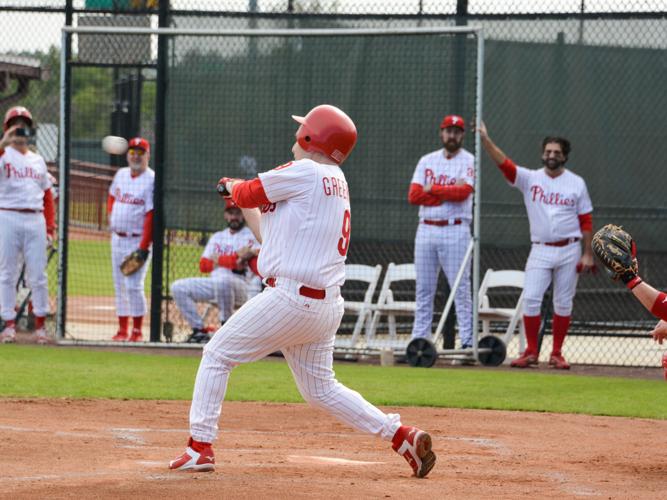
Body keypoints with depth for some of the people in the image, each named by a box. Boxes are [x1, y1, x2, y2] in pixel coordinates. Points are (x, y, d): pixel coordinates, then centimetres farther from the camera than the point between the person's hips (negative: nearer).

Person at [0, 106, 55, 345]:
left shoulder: (37, 160, 16)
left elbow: (47, 196, 17)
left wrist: (50, 227, 9)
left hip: (35, 219, 3)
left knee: (38, 275, 2)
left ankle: (40, 325, 8)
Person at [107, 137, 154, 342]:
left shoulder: (152, 180, -12)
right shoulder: (121, 174, 9)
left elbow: (151, 216, -17)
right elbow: (112, 196, 28)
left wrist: (144, 248, -22)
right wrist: (110, 215, 8)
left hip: (138, 240, -7)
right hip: (117, 238, 7)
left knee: (133, 286, -13)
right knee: (120, 286, 9)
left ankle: (137, 331, -5)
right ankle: (122, 329, 16)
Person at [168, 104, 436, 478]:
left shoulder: (304, 173, -11)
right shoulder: (335, 181, 15)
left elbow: (248, 193, 2)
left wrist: (234, 187, 23)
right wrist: (245, 201, 27)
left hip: (291, 299, -9)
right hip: (328, 304, 9)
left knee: (217, 356, 4)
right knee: (321, 388, 18)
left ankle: (201, 447, 2)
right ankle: (403, 437, 9)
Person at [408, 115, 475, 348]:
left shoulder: (469, 161, 1)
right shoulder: (427, 161, 12)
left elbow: (463, 192, -16)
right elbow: (413, 196, -1)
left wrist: (432, 189, -5)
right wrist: (450, 193, -8)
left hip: (455, 231, -4)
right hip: (426, 230, 4)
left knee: (461, 288, -6)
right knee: (423, 289, 6)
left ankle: (467, 341, -6)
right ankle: (419, 338, 9)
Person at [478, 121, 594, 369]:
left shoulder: (576, 183, 3)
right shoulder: (530, 179, 2)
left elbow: (586, 221, 4)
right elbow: (503, 163, -13)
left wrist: (587, 254, -2)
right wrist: (485, 139, -28)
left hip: (569, 251, 0)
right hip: (540, 251, 0)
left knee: (563, 303, 4)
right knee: (531, 299, -10)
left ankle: (557, 354, 12)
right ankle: (531, 352, 0)